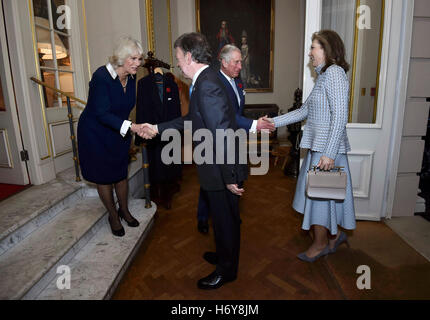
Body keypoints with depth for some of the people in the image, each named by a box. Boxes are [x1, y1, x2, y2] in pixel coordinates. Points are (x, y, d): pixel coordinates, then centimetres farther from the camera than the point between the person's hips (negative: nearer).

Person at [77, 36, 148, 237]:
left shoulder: (131, 78, -5)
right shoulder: (101, 76, -26)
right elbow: (102, 113, -30)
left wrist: (131, 129, 12)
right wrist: (130, 127, -42)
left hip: (119, 134, 5)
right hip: (96, 134, -5)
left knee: (121, 173, 14)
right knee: (104, 177, 8)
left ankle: (124, 210, 35)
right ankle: (113, 216, 28)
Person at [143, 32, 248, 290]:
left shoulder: (206, 85, -24)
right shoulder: (206, 79, 9)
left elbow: (222, 134, -28)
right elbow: (192, 120, 17)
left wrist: (230, 177, -24)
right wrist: (158, 128, 20)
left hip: (223, 171, -9)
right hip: (217, 168, 9)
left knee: (226, 220, 10)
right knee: (223, 218, 25)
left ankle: (226, 271, 34)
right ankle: (225, 255, 49)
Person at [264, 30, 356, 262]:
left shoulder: (334, 72, -13)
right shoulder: (324, 75, 16)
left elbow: (340, 116, -22)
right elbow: (304, 111, 16)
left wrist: (329, 153, -25)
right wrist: (273, 122, 11)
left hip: (327, 148, -9)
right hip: (318, 147, 9)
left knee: (319, 193, 4)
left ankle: (320, 243, 23)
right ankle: (334, 235, 33)